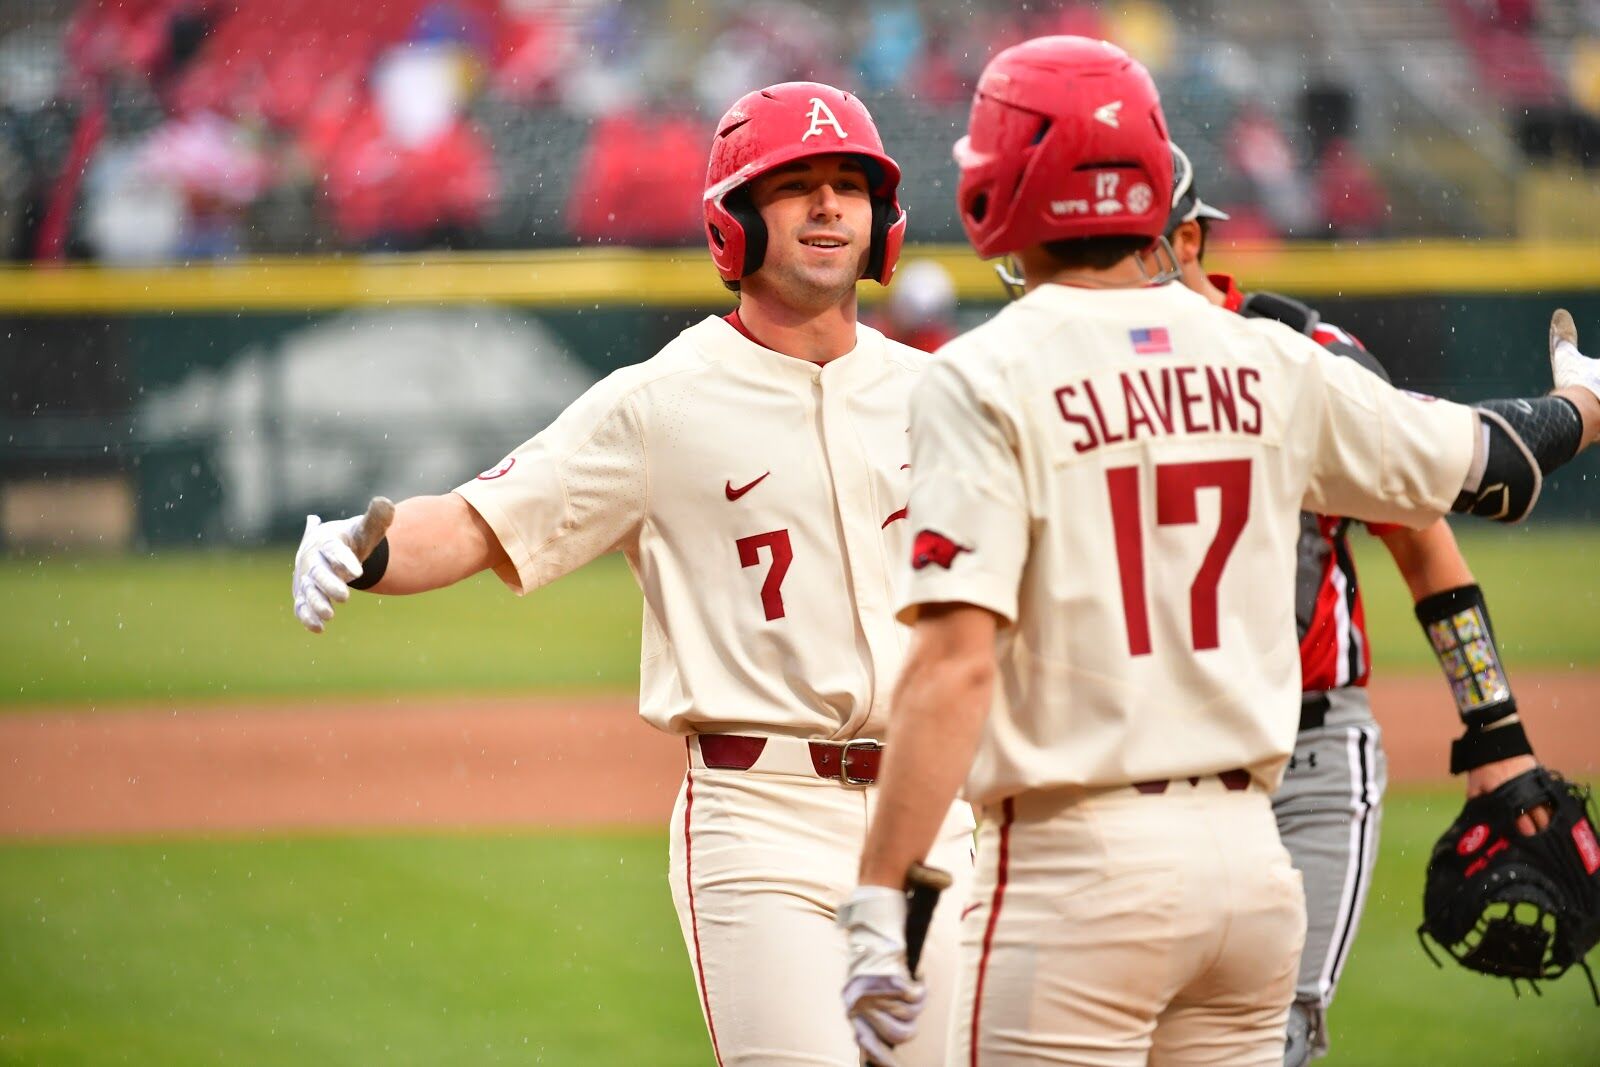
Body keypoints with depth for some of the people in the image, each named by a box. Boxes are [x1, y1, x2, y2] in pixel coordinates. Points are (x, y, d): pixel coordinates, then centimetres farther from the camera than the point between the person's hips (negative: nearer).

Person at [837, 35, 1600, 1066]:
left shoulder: (985, 379, -9)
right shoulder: (1269, 363, 7)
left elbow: (955, 663, -17)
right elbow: (1471, 461, 23)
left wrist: (879, 903, -19)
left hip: (1077, 865, -6)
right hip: (1252, 859, 6)